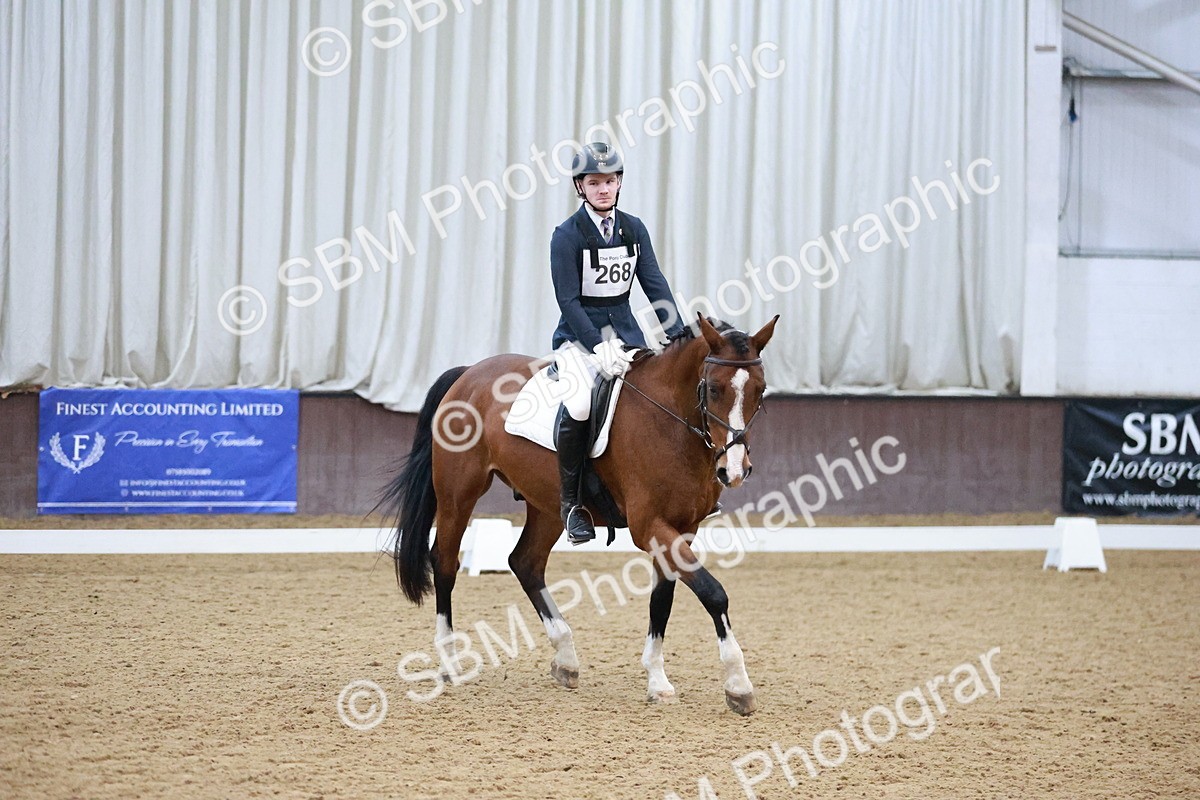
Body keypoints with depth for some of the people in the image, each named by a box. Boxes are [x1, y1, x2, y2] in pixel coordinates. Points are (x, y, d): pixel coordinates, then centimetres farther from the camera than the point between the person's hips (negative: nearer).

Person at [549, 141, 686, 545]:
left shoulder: (634, 229, 7)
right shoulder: (567, 235, -8)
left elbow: (654, 284, 3)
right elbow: (569, 301, -13)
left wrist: (679, 337, -10)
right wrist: (600, 348, -23)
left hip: (625, 331, 5)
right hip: (578, 337, -5)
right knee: (580, 403, -31)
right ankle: (570, 501, -17)